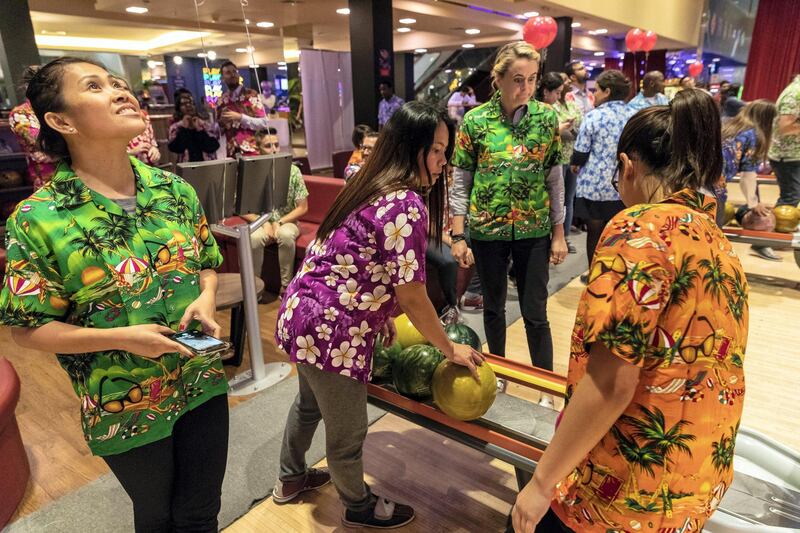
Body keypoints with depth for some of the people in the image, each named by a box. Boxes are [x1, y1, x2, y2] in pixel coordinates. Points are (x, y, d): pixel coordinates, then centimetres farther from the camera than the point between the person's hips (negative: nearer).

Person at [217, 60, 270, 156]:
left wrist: (240, 117, -16)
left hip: (252, 152, -3)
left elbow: (264, 123, -10)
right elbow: (218, 131, 15)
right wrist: (221, 122, -6)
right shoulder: (221, 100, 9)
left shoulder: (251, 95, -2)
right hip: (231, 153, 3)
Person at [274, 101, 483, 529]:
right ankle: (360, 508, 42)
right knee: (347, 433, 15)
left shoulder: (372, 185, 6)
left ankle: (291, 479, 56)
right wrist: (450, 350, -6)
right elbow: (413, 297, -19)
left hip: (303, 313, 10)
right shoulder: (406, 204, -22)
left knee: (310, 402, 31)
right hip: (331, 332, -10)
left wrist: (379, 313, 21)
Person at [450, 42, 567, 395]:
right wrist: (457, 236, -6)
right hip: (487, 229, 0)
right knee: (493, 307, 16)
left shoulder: (547, 117, -2)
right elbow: (460, 182, -3)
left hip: (534, 230, 0)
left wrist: (559, 233, 2)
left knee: (535, 313, 5)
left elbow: (555, 179, 3)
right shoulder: (475, 121, -7)